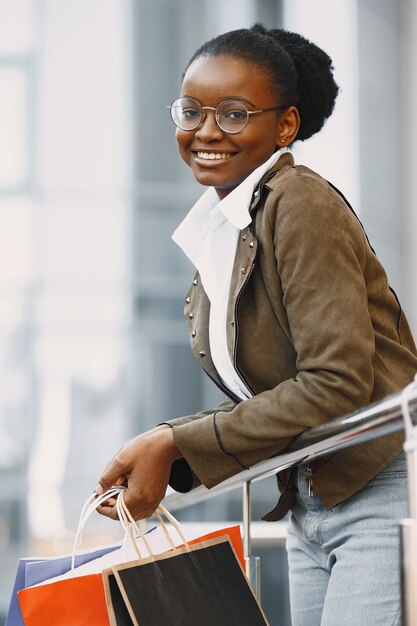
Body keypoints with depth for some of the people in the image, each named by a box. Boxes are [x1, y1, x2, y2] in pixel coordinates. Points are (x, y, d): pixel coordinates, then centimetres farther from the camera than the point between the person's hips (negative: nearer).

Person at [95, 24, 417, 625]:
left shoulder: (300, 206, -15)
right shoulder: (215, 227, 10)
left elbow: (336, 384, -21)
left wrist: (173, 441, -17)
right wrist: (154, 455, -3)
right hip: (310, 506, 8)